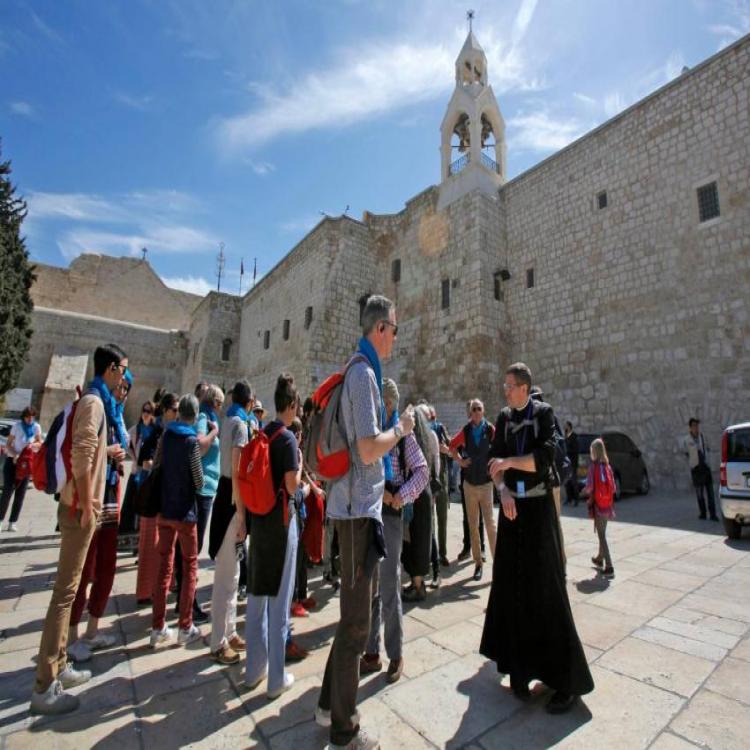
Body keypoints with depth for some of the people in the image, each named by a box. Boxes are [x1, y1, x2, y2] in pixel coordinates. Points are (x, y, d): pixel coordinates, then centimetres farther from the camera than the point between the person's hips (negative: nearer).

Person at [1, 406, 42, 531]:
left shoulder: (36, 427, -2)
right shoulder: (17, 426, -9)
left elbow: (39, 443, 6)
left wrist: (33, 445, -16)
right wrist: (15, 455, -24)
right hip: (12, 461, -2)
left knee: (20, 494, 3)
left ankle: (12, 522, 10)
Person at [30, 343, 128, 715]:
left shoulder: (97, 401, 14)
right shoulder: (93, 402, -16)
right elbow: (81, 455, -23)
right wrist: (85, 505, -19)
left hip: (82, 505, 10)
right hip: (79, 507, -10)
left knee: (68, 588, 16)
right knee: (66, 590, -2)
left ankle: (58, 667, 29)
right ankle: (44, 687, 9)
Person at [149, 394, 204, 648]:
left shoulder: (165, 436, 0)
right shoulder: (191, 441, -16)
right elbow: (199, 481, -14)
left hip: (164, 509, 5)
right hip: (185, 511, -5)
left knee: (164, 566, 13)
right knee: (190, 567, 8)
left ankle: (158, 628, 20)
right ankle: (185, 628, 14)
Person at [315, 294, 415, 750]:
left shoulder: (360, 371, 13)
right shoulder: (364, 373, -16)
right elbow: (369, 449, -23)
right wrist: (401, 428, -8)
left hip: (360, 505, 10)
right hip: (359, 508, -10)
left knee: (354, 612, 23)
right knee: (357, 621, 7)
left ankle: (330, 704, 41)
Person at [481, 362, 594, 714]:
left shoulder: (543, 412, -7)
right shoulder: (504, 417, 7)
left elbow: (545, 457, -18)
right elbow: (494, 462, 3)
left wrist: (508, 462, -13)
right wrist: (503, 491, -13)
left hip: (538, 507, -4)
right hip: (512, 506, 4)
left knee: (546, 589, 0)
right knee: (511, 587, 8)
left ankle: (566, 679, 16)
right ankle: (520, 666, 24)